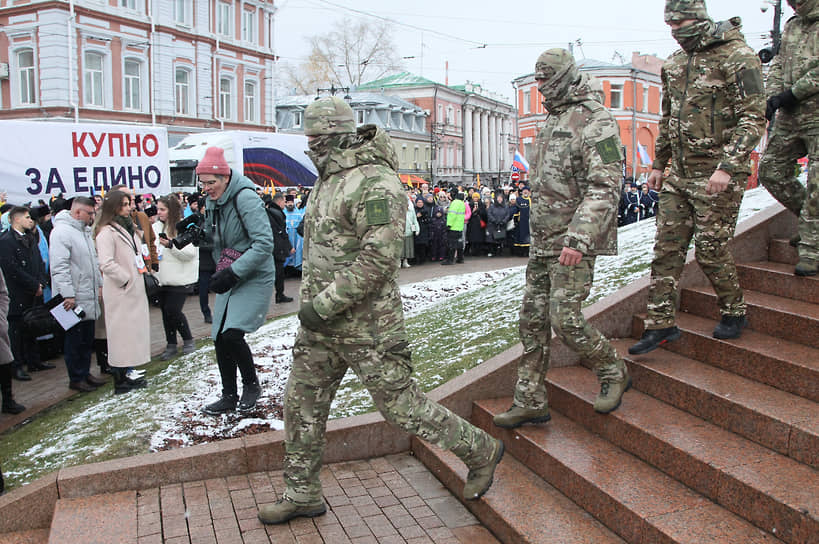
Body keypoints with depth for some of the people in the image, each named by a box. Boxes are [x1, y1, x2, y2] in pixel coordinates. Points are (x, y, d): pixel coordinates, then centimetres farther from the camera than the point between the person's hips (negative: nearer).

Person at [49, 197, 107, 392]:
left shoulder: (85, 231, 14)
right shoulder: (62, 232, -16)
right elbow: (59, 267, -21)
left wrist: (99, 284, 19)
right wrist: (68, 294, -23)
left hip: (89, 297, 9)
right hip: (73, 299, -9)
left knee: (88, 338, 15)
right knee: (75, 340, 2)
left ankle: (85, 372, 27)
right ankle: (76, 378, 12)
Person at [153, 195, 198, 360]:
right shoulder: (156, 227, 7)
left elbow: (190, 253, -15)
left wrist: (171, 245, -25)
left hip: (180, 278, -6)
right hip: (162, 278, 6)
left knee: (173, 310, -7)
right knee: (165, 310, 10)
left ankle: (188, 340, 14)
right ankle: (171, 345, 22)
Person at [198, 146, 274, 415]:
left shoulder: (245, 198, -18)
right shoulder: (212, 203, 8)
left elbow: (264, 244, -24)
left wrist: (233, 272, -25)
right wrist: (220, 271, 9)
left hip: (255, 278, -8)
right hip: (229, 278, 8)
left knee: (232, 333, -19)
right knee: (220, 337, 7)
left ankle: (251, 385, 6)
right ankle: (229, 396, 23)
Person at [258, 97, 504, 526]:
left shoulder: (376, 183, -19)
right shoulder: (326, 180, 13)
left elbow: (378, 258, -27)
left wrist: (323, 305, -23)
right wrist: (308, 298, 16)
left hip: (366, 325, -9)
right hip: (320, 322, 9)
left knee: (402, 406, 0)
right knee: (301, 405, 13)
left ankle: (480, 451, 21)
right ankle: (301, 494, 30)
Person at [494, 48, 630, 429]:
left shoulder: (594, 120, -11)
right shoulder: (553, 120, 18)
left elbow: (605, 187, -20)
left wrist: (578, 240, -27)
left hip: (574, 241, -9)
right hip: (543, 240, 9)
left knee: (565, 319, -11)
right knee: (532, 320, 8)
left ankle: (613, 372, 16)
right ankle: (530, 402, 17)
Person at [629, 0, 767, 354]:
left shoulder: (737, 57, -9)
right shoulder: (674, 64, 13)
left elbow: (753, 119, -14)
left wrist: (727, 167, -23)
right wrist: (659, 164, 20)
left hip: (718, 175, -6)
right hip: (679, 175, 7)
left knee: (711, 250, -2)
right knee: (667, 247, 4)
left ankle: (734, 313, 23)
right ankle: (661, 324, 11)